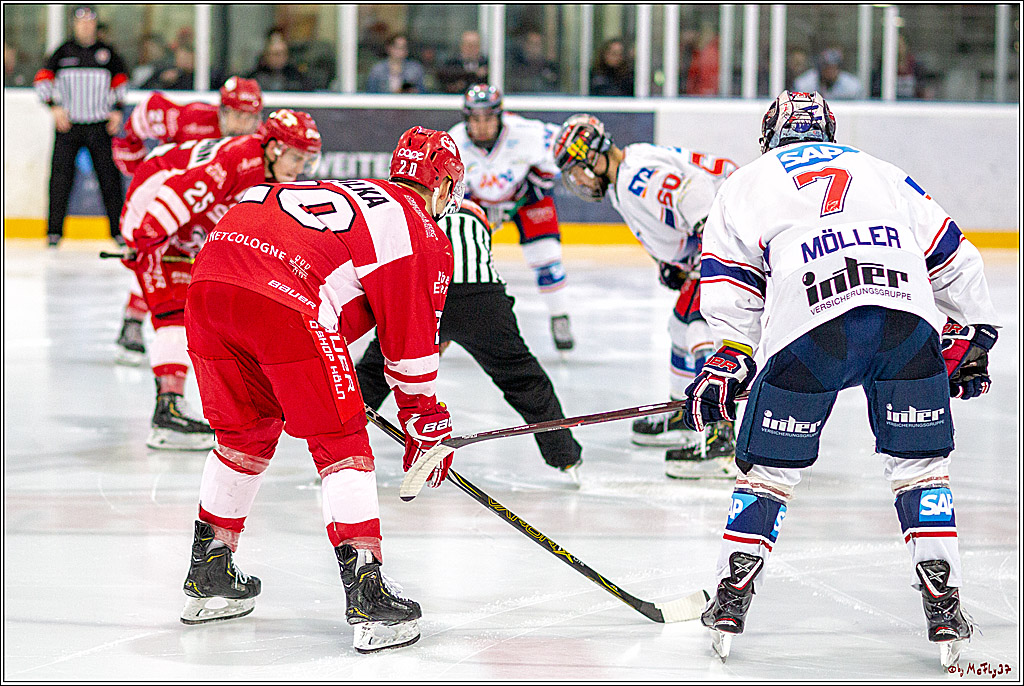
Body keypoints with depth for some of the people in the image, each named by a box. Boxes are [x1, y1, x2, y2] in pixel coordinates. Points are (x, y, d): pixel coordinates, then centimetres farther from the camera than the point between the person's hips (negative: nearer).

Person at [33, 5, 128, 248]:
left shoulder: (106, 52, 7)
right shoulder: (63, 52, 4)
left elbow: (120, 81, 17)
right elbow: (43, 79, 4)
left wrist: (117, 110, 6)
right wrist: (54, 106, -8)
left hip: (99, 125, 1)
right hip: (68, 125, -1)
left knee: (109, 176, -2)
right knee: (60, 175, -6)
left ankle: (118, 229, 5)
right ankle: (54, 230, 0)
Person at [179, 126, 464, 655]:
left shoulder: (345, 192, 34)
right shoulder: (423, 235, 14)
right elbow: (412, 345, 13)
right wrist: (427, 427, 26)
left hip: (209, 278, 7)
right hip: (286, 304, -7)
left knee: (244, 431, 26)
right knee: (341, 444, 5)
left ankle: (207, 576, 35)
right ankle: (367, 598, -2)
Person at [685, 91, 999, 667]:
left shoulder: (747, 183, 27)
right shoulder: (883, 172, 33)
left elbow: (732, 293, 15)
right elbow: (952, 260, 29)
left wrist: (726, 366, 18)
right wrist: (971, 338, 34)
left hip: (810, 327, -2)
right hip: (908, 320, 2)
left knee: (770, 465, 13)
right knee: (919, 462, 15)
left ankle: (732, 600, 12)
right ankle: (944, 608, 8)